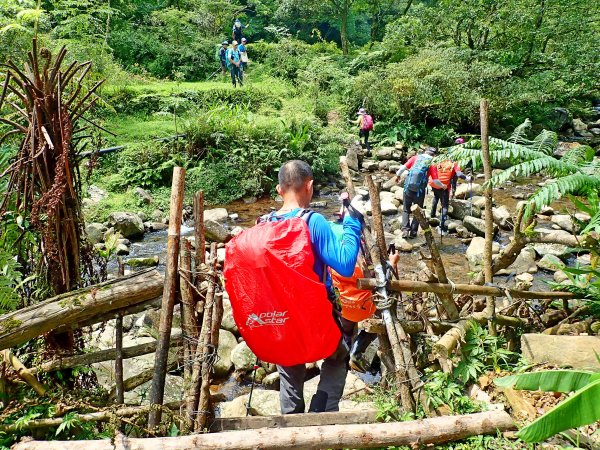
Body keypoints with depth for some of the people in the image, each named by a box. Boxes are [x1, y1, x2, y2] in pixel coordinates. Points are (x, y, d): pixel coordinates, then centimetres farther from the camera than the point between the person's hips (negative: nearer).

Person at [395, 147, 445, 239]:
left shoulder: (415, 158, 4)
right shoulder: (432, 164, -1)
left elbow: (403, 168, -1)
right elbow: (435, 181, -5)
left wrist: (398, 175, 17)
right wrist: (442, 186, 14)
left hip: (408, 188, 1)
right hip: (420, 190, -1)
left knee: (406, 210, 14)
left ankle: (405, 230, -1)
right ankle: (413, 232, 13)